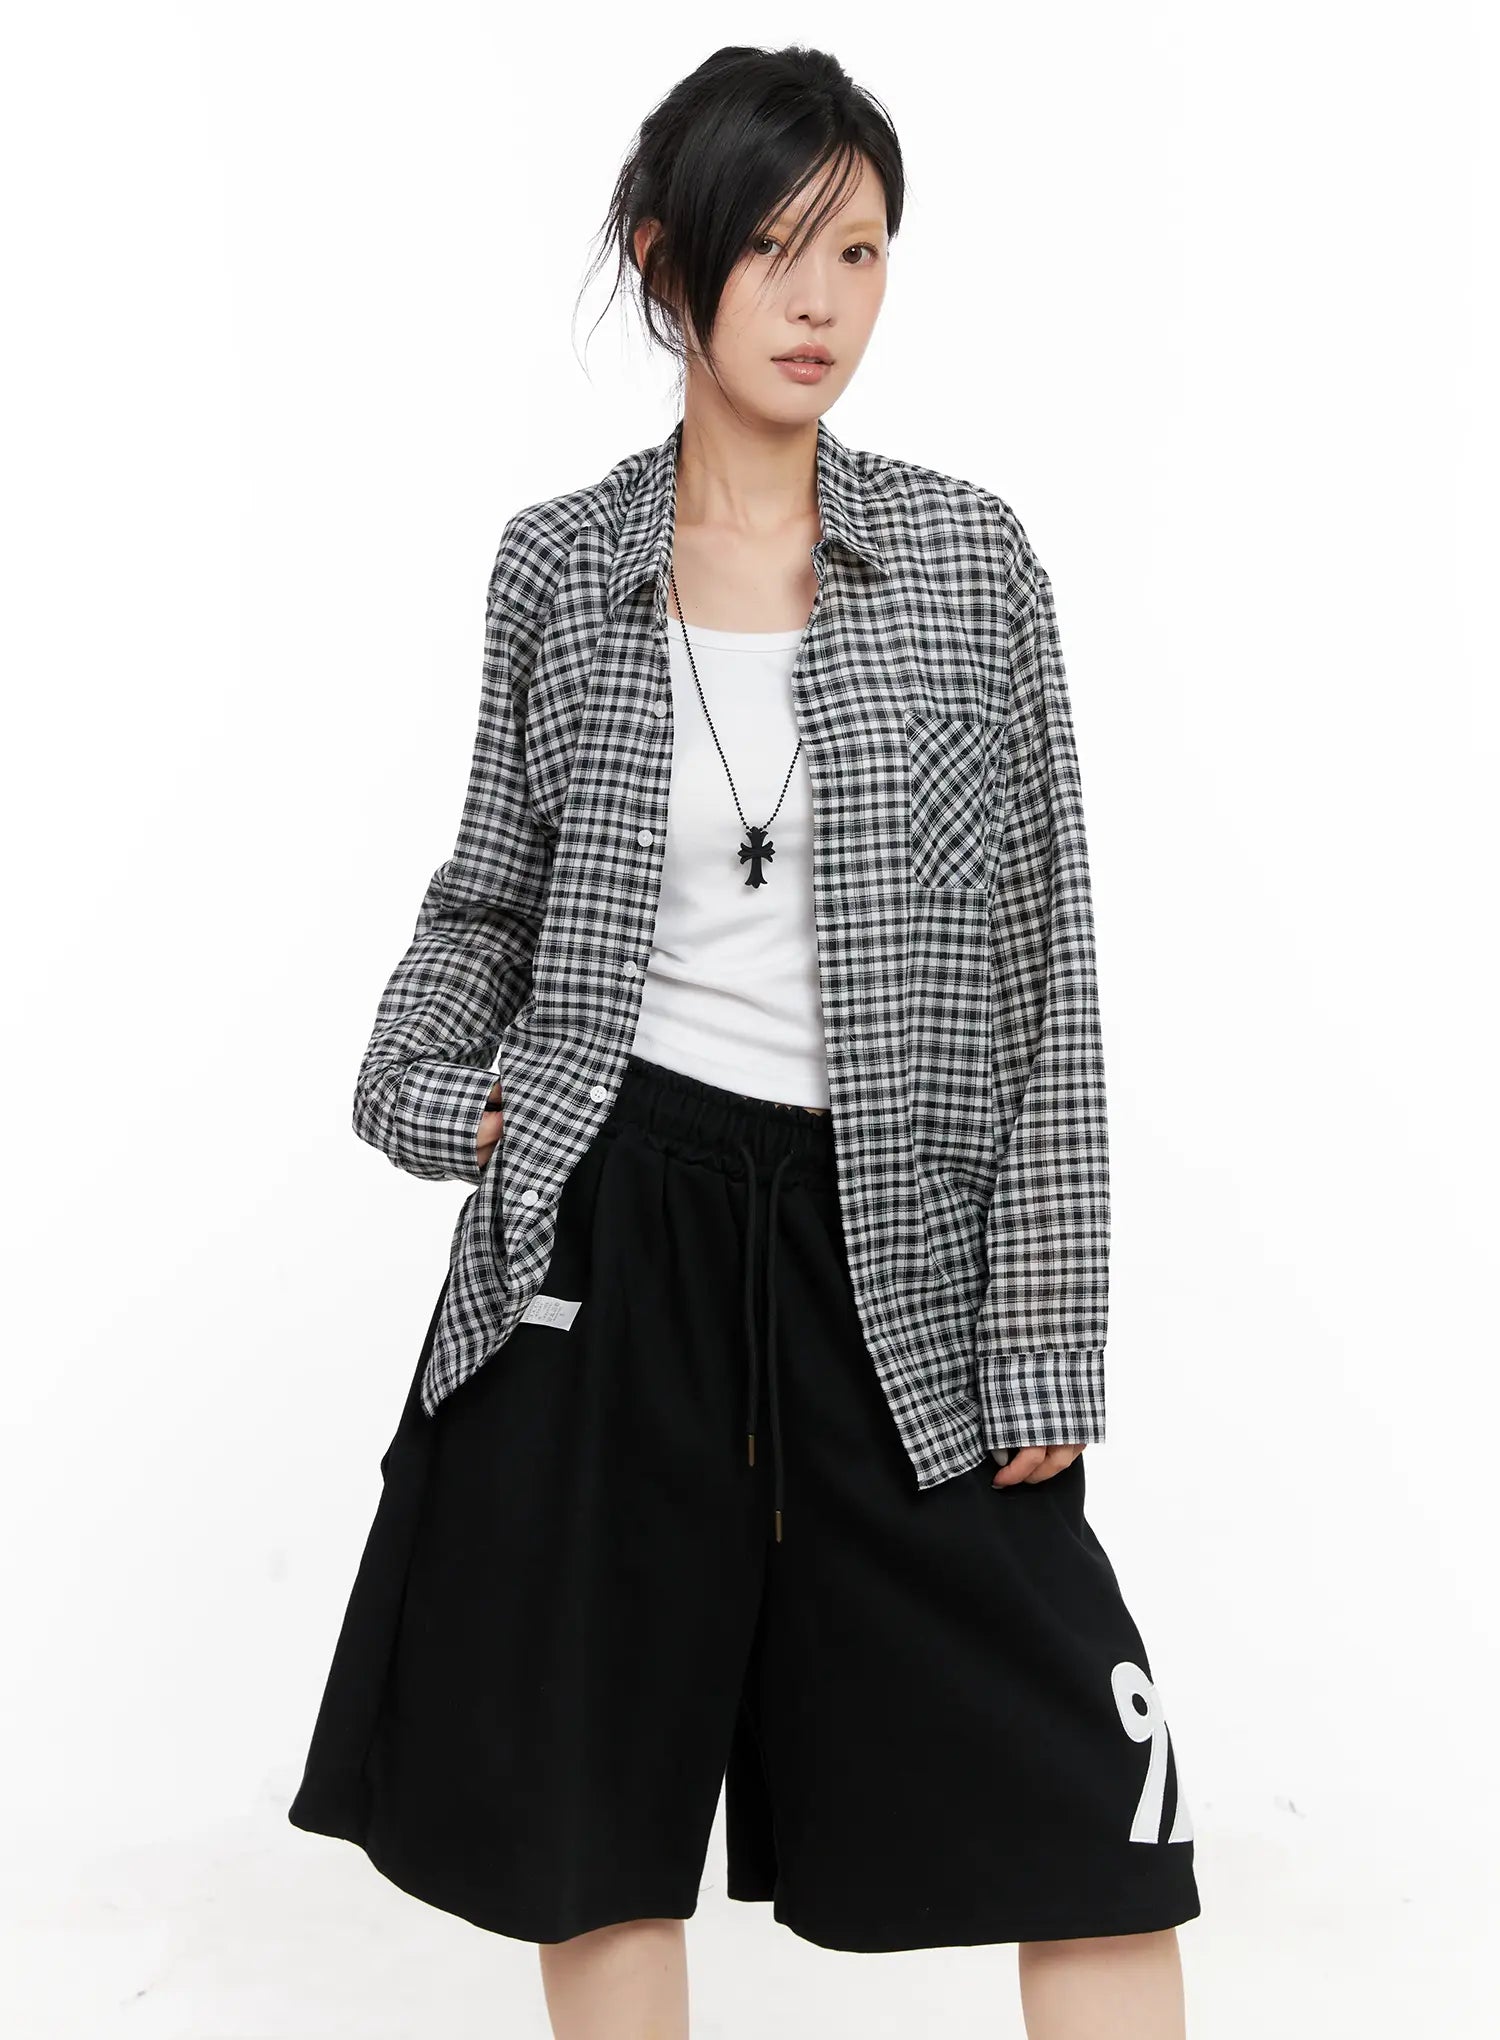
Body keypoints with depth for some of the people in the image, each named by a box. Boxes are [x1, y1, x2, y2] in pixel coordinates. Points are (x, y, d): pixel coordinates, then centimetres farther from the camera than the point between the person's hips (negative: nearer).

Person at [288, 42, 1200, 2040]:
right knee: (600, 1802, 9)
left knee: (1090, 1808, -2)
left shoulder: (968, 558, 0)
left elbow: (1039, 964, -2)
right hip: (607, 1219, 1)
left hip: (885, 1239, -1)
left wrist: (1042, 1346, -5)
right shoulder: (561, 563, 4)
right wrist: (429, 1090, -1)